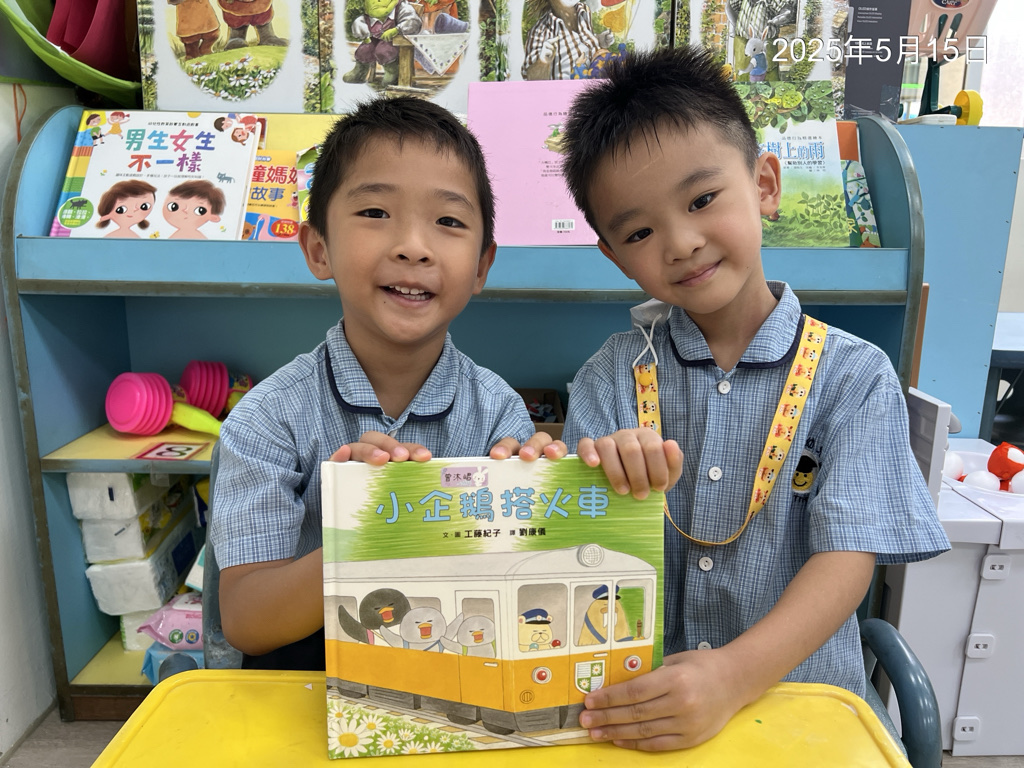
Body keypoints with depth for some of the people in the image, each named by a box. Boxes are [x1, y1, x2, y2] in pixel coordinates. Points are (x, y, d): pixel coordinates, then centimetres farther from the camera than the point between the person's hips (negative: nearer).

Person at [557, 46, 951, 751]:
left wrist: (732, 676, -25)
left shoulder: (854, 377, -4)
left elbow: (848, 558, -11)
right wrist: (609, 492, -24)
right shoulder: (612, 378, -1)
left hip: (790, 688, 0)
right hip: (631, 701, 1)